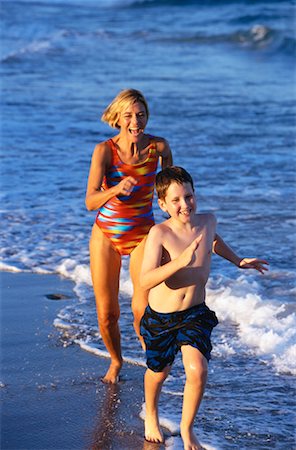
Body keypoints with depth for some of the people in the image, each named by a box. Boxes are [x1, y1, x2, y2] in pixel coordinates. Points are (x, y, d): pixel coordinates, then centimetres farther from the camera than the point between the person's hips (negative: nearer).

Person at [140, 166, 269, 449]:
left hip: (195, 314, 3)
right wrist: (181, 261, -47)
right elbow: (145, 281, -36)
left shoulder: (208, 221, -8)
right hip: (161, 317, -2)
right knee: (159, 371, 18)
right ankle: (151, 416, 50)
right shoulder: (160, 233, -24)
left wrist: (237, 261, 27)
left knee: (198, 371, -15)